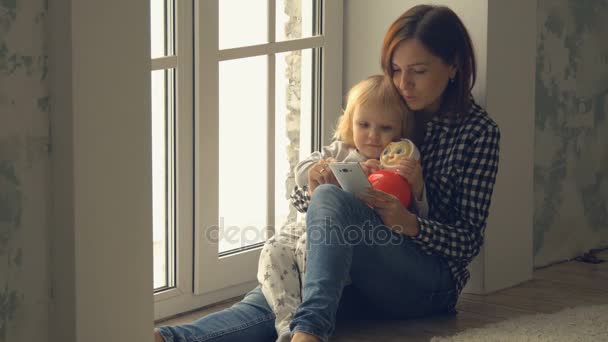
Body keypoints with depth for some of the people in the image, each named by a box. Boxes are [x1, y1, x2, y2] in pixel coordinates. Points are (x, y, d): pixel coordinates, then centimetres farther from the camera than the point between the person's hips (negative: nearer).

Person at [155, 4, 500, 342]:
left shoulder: (478, 131, 1)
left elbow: (469, 241, -2)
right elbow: (301, 199, 12)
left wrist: (409, 224, -22)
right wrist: (312, 191, -14)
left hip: (428, 283, -4)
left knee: (330, 198, -33)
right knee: (263, 305, -29)